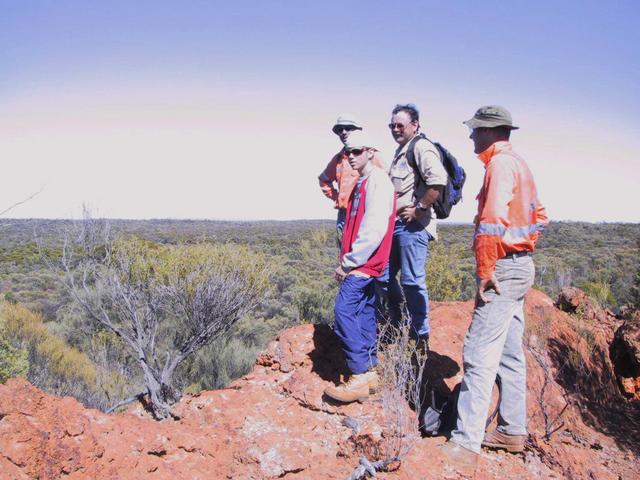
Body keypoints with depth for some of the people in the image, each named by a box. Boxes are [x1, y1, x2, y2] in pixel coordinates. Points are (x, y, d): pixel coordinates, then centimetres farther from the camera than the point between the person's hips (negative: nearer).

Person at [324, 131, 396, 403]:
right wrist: (346, 257, 14)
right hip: (359, 264, 10)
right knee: (365, 313, 11)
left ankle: (359, 379, -12)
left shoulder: (378, 181, -11)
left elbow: (374, 228, -20)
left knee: (344, 311, -16)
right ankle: (369, 373, 19)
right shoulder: (361, 184, 19)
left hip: (363, 263, -10)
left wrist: (349, 261, -16)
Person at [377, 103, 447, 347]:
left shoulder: (421, 147, -10)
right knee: (383, 276, 12)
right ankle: (396, 325, 28)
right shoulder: (400, 150, 21)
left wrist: (419, 209, -18)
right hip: (395, 224, 10)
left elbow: (438, 181, -25)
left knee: (412, 280, -4)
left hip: (413, 226, -10)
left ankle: (421, 336, 10)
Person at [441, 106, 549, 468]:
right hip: (521, 266, 10)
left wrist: (485, 271, -21)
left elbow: (492, 222, -25)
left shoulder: (501, 163, -14)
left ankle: (466, 443, -7)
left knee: (480, 355, -10)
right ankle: (513, 431, 25)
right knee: (510, 354, 15)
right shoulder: (518, 163, 17)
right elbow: (539, 217, 24)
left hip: (504, 268, -10)